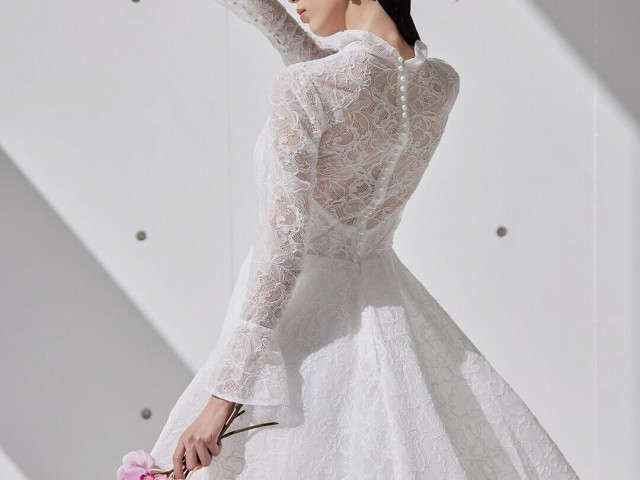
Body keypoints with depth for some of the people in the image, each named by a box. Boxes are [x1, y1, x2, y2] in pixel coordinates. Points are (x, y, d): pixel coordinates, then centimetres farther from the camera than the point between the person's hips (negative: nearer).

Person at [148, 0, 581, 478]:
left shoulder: (301, 89, -20)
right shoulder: (443, 86, -3)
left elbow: (282, 248, -22)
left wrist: (224, 394, -20)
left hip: (298, 315, -6)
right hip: (383, 303, 6)